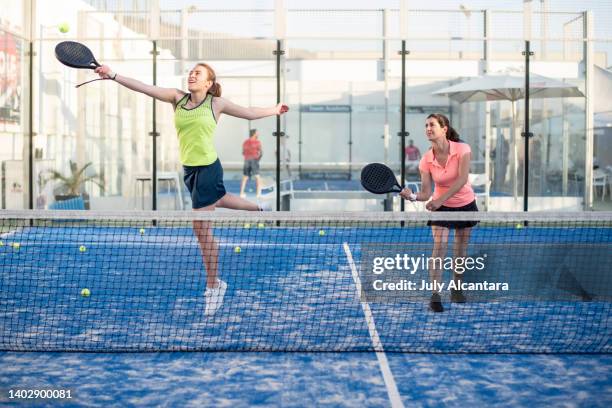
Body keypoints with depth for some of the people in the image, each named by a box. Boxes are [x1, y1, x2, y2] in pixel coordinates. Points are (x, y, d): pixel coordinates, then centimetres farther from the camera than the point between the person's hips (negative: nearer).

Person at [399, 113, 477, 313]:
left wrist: (440, 199, -37)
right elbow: (426, 193, -16)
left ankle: (456, 289, 27)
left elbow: (462, 180, -28)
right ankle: (435, 295, -13)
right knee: (439, 247, -15)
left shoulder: (462, 149, -19)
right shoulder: (426, 160, -14)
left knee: (461, 251, 9)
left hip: (465, 205, 0)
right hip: (441, 207, 0)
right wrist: (412, 196, -38)